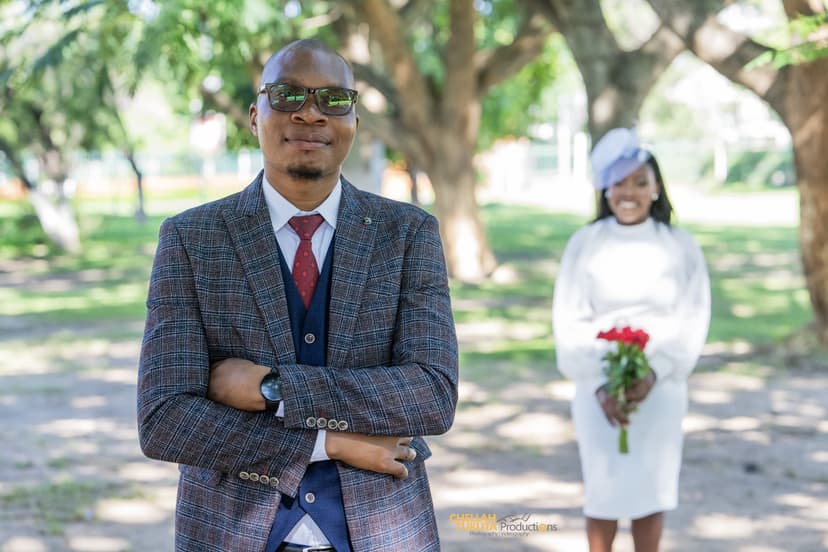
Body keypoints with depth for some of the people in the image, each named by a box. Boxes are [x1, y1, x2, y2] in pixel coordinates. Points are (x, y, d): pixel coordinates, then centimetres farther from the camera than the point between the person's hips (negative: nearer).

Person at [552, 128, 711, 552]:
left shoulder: (680, 247, -1)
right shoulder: (585, 244, -3)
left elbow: (692, 319, -3)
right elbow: (570, 322, -5)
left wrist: (654, 375, -16)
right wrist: (599, 386, -15)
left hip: (660, 388, 1)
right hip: (598, 386, 0)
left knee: (651, 489, 6)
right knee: (603, 489, 5)